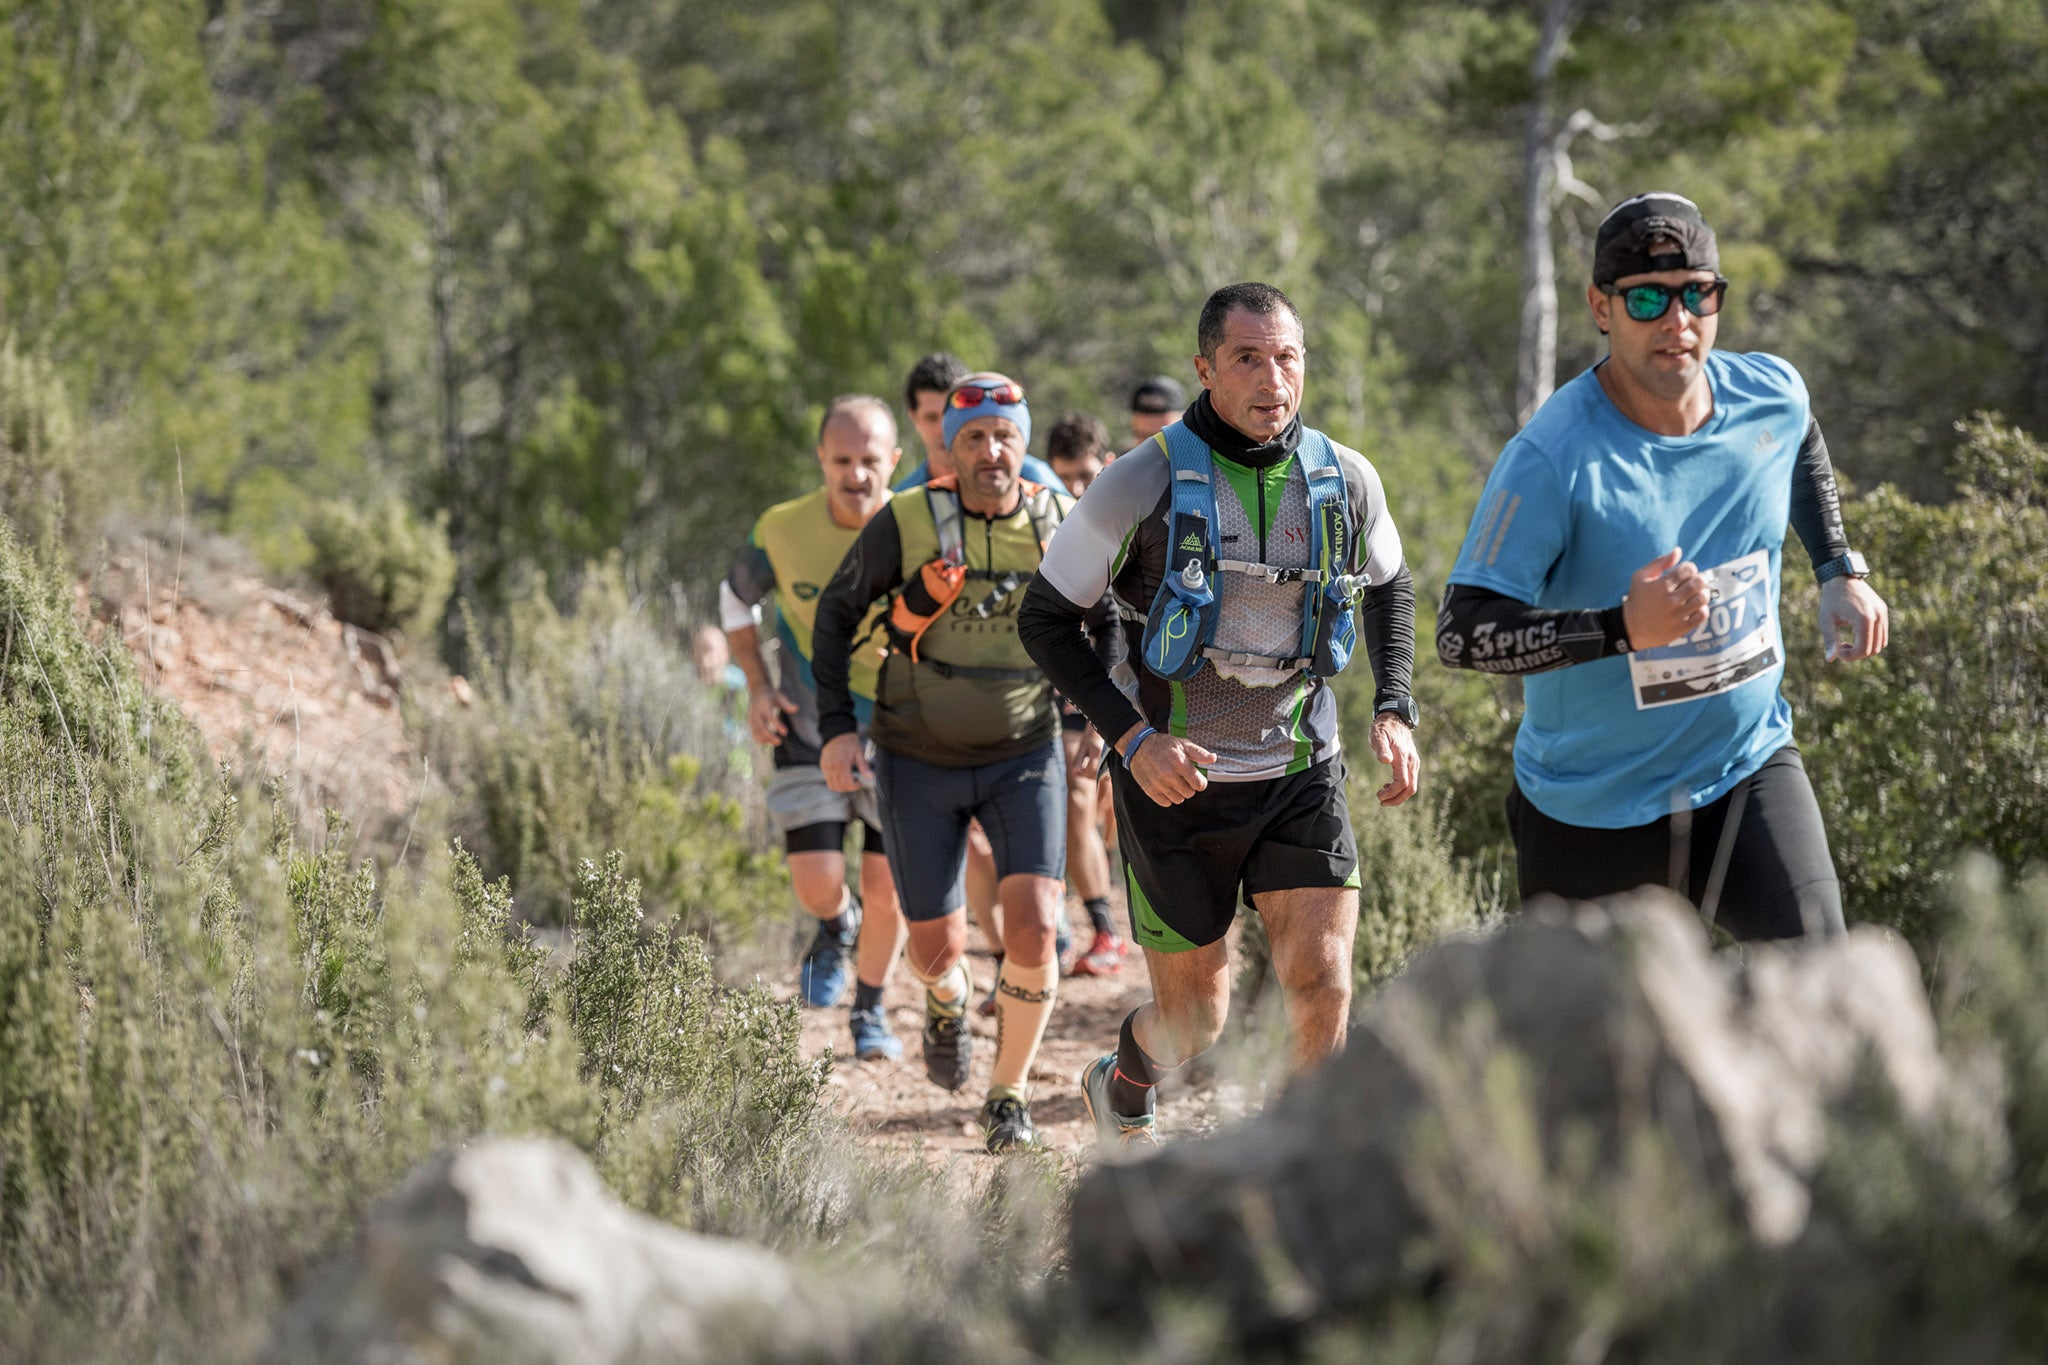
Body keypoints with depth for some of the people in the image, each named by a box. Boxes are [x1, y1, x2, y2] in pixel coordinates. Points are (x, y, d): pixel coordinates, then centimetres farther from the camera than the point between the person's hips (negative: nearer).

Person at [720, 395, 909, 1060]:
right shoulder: (783, 530, -14)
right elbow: (737, 599, 7)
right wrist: (757, 687, -4)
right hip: (810, 730, 0)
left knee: (886, 890, -2)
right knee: (817, 885, -10)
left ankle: (869, 1010, 24)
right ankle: (837, 926, 28)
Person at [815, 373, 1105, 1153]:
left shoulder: (1062, 525, -9)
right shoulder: (906, 523, -15)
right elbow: (838, 611, 0)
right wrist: (835, 725, -7)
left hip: (1024, 756, 1)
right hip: (920, 762, -1)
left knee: (1032, 928, -17)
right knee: (936, 951, 4)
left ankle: (1009, 1095, 4)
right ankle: (948, 1001, 43)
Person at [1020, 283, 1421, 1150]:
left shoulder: (1346, 480, -4)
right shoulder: (1144, 483, -14)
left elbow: (1389, 588, 17)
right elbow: (1045, 619, -6)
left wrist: (1394, 711, 2)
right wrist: (1132, 738, -18)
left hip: (1301, 775, 2)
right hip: (1178, 781, -2)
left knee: (1322, 988, -15)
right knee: (1194, 1022, 7)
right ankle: (1121, 1092, 43)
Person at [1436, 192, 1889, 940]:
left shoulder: (1773, 395, -5)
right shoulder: (1550, 459, -22)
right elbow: (1460, 631, -26)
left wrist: (1841, 570, 13)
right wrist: (1622, 629, -36)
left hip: (1748, 766, 3)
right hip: (1589, 805, -3)